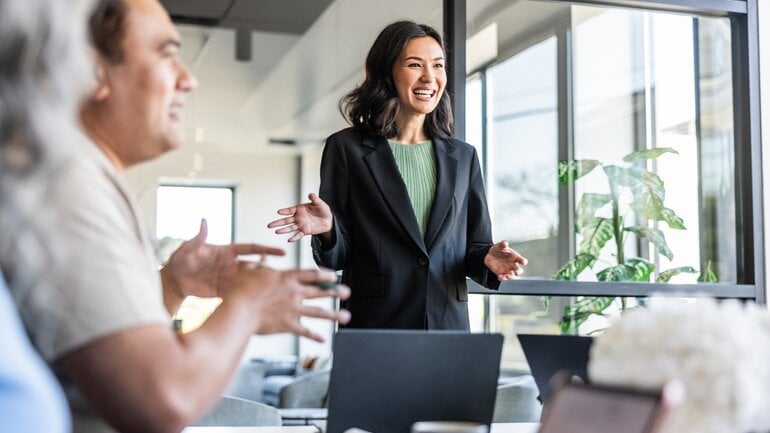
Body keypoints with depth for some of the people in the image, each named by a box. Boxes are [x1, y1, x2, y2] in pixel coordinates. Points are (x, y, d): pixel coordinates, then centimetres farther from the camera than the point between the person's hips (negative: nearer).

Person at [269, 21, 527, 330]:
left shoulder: (463, 156, 10)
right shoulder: (347, 148, 0)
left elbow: (472, 247, 12)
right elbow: (337, 256, 1)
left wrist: (487, 259, -10)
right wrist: (327, 229, -21)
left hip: (449, 326, 3)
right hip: (373, 325, -3)